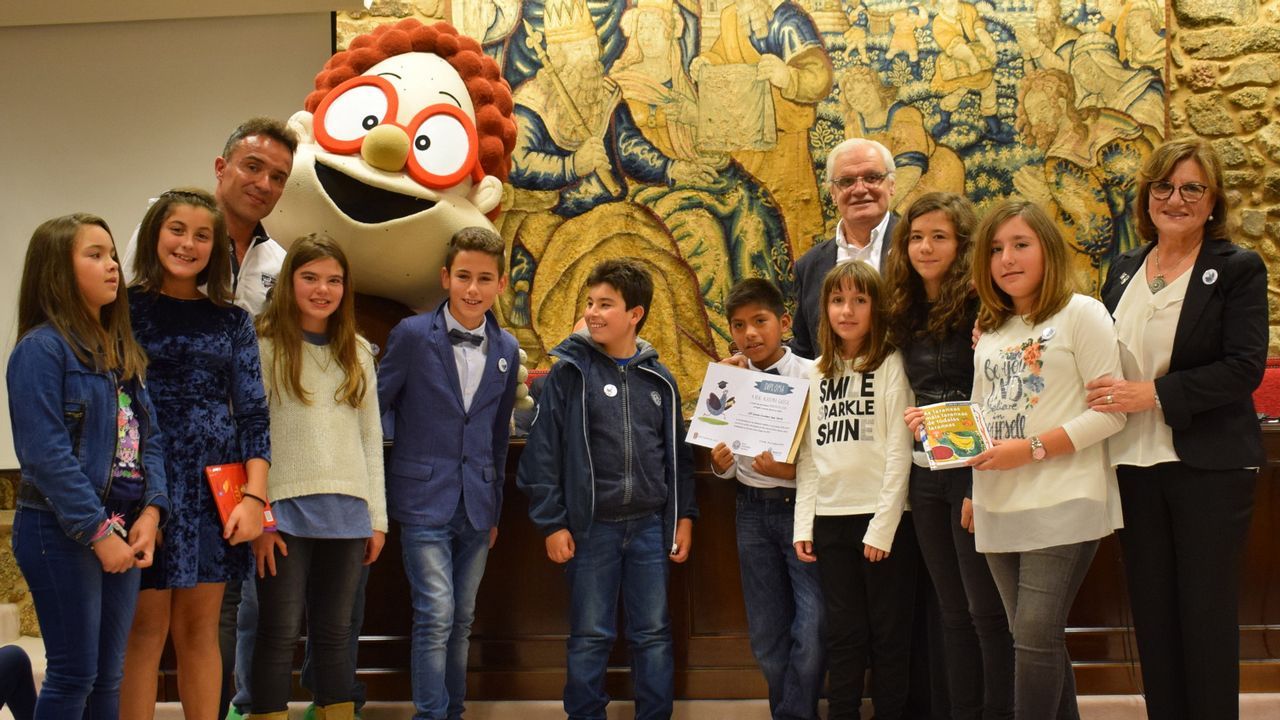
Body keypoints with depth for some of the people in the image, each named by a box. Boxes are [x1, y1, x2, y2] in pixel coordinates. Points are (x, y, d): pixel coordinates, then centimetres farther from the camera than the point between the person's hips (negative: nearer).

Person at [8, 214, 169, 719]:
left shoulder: (123, 351, 13)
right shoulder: (42, 348, -11)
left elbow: (149, 437, 8)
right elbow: (46, 454, -18)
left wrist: (151, 511, -7)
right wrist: (97, 532, -18)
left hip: (123, 530, 7)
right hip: (61, 533, -7)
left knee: (109, 676, 12)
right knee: (75, 674, -1)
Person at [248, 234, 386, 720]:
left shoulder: (357, 353, 13)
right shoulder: (264, 346, -2)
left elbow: (371, 438, 14)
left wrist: (378, 517, 10)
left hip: (346, 513, 4)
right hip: (285, 511, -4)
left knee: (334, 635, 11)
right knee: (280, 635, 0)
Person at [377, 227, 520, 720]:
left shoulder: (507, 351, 7)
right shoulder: (412, 335, -5)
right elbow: (374, 407, 1)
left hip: (477, 506, 4)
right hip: (425, 499, -4)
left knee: (462, 620, 11)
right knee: (435, 615, -10)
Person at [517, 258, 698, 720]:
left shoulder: (658, 379, 6)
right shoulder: (570, 373, -3)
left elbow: (678, 453, 12)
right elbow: (542, 452, -5)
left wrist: (684, 516, 7)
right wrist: (551, 523, -8)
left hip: (650, 525, 3)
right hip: (591, 526, -2)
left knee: (654, 633, 8)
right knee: (590, 637, 5)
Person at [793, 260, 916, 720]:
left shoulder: (891, 366, -2)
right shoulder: (817, 374, 12)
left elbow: (900, 452, -8)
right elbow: (808, 455, 12)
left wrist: (883, 526, -14)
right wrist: (803, 524, 4)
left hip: (882, 518, -4)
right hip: (830, 520, 4)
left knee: (889, 634, 2)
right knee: (844, 635, 9)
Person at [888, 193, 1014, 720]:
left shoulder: (980, 306, -11)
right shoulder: (907, 311, 10)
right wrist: (919, 416, -3)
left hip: (972, 472, -7)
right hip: (925, 473, 7)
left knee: (986, 608, -1)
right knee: (952, 608, 12)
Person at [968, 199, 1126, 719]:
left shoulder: (1080, 313, -3)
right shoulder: (989, 330, 16)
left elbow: (1111, 411, -10)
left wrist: (1032, 448, -17)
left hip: (1063, 502, -6)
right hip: (999, 507, 6)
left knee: (1035, 636, -11)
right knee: (1037, 640, 10)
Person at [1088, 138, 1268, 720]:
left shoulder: (1238, 270, -4)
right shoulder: (1123, 271, 11)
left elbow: (1244, 368, -14)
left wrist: (1153, 393, -21)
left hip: (1209, 468, -5)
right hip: (1134, 468, 5)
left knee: (1206, 615, 2)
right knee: (1152, 613, 10)